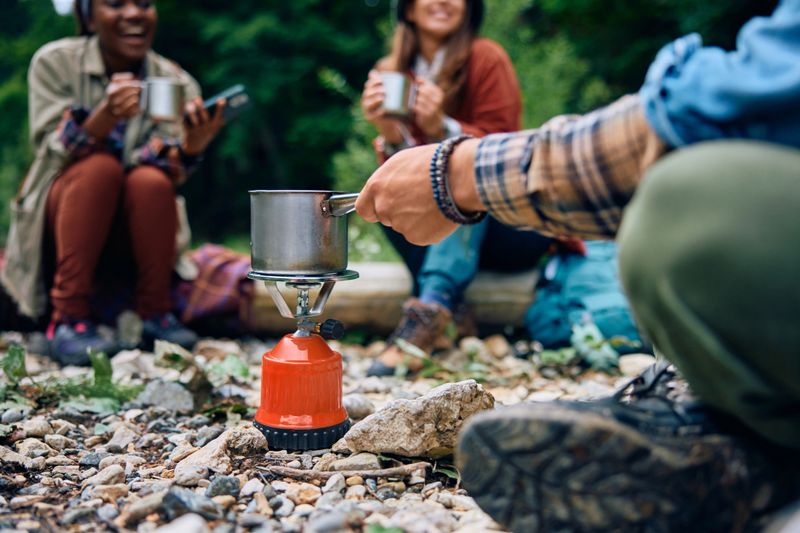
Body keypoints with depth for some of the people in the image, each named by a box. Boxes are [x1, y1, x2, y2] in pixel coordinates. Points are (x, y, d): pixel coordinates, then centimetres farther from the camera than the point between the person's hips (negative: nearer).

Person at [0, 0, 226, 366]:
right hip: (57, 230, -1)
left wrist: (192, 147, -38)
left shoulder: (176, 83, -4)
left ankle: (155, 314, -14)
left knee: (150, 180, -30)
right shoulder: (55, 62, -7)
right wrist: (105, 116, -38)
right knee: (100, 165, -30)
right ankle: (69, 318, -26)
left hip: (134, 236, 1)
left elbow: (169, 174, -15)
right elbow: (54, 151, -18)